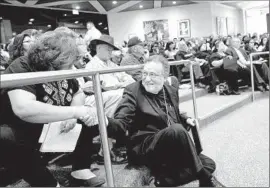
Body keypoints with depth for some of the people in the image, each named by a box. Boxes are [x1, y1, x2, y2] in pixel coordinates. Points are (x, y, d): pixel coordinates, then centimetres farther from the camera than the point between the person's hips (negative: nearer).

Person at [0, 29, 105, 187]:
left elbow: (79, 93, 9)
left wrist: (72, 116, -14)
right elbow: (23, 109, -43)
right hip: (22, 132, -6)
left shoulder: (62, 69, -3)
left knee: (94, 118, -1)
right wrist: (74, 111, -41)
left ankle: (80, 171, -3)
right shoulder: (22, 69, -25)